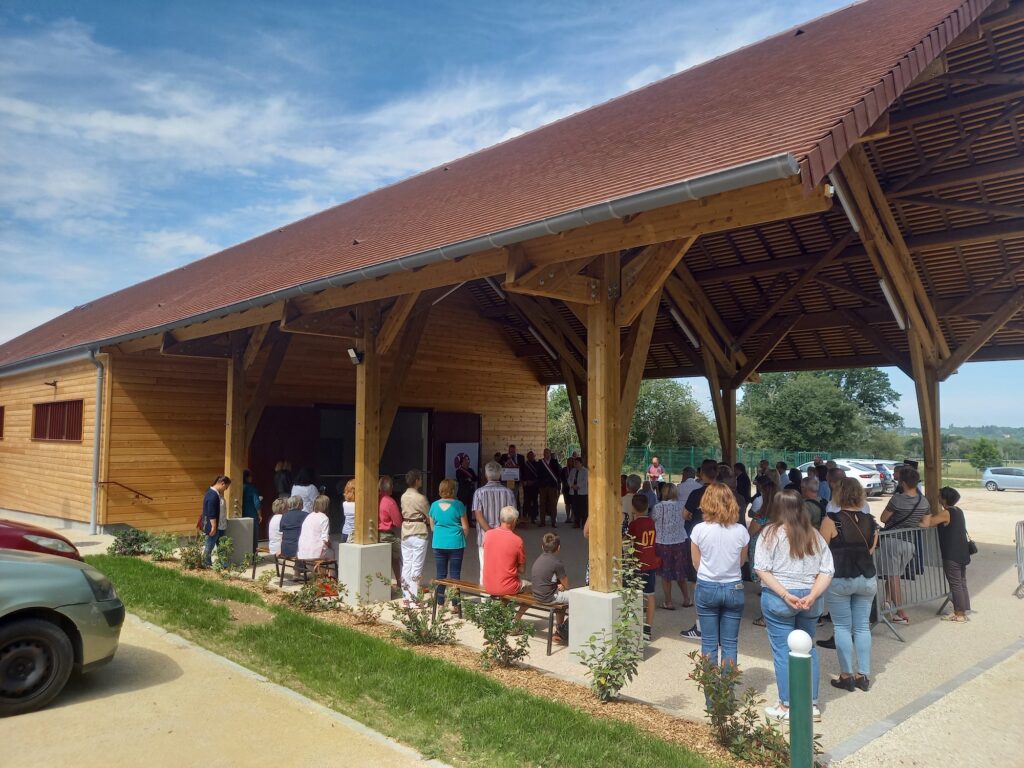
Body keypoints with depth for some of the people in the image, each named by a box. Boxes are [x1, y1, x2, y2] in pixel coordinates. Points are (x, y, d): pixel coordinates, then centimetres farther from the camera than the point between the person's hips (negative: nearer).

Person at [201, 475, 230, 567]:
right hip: (214, 526, -10)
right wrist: (213, 527, -24)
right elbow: (211, 513, -25)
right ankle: (206, 565, 11)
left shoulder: (217, 493, 10)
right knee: (210, 546, 1)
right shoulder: (212, 495, -22)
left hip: (220, 526, 10)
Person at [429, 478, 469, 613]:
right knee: (455, 575, 4)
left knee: (440, 574, 9)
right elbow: (465, 527, -3)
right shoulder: (458, 505, -7)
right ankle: (454, 605, 6)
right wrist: (464, 539, 15)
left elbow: (432, 527, 11)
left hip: (439, 544, 3)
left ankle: (440, 604, 14)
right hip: (456, 544, -3)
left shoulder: (434, 505, 2)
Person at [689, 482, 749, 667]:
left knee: (709, 642, 10)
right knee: (730, 643, 10)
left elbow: (696, 563, 0)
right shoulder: (741, 531, -9)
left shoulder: (699, 529, -12)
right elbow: (742, 561, 6)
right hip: (734, 588, 1)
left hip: (707, 588, -1)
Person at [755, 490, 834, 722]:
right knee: (808, 648, 17)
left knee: (783, 651, 6)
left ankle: (787, 707, 15)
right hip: (811, 599, 5)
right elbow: (827, 571, 0)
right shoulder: (814, 535, 6)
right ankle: (812, 705, 25)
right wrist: (812, 596, -9)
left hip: (778, 599, -4)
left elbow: (762, 570, -14)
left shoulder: (771, 533, -7)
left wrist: (785, 595, -15)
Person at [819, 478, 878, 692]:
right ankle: (864, 675, 16)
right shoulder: (870, 521, 1)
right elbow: (870, 550, 10)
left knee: (842, 627, 5)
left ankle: (846, 676, 9)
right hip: (867, 579, 4)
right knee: (862, 627, 11)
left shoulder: (831, 520, -13)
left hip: (839, 580, -4)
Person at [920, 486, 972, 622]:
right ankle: (962, 610, 22)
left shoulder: (945, 513, -17)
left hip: (951, 555, -9)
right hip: (962, 553, 9)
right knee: (962, 583, 14)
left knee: (955, 584, -1)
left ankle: (959, 614, 5)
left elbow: (926, 524, -23)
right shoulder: (958, 510, 9)